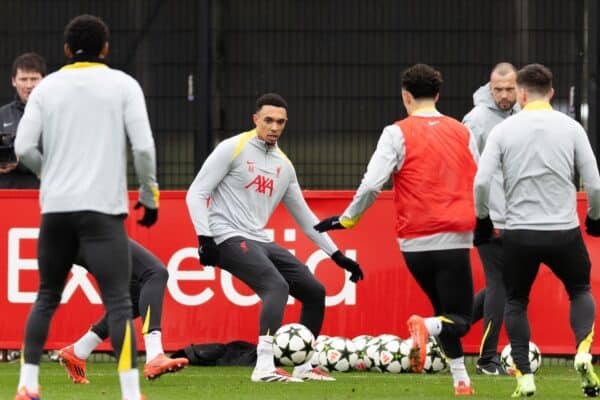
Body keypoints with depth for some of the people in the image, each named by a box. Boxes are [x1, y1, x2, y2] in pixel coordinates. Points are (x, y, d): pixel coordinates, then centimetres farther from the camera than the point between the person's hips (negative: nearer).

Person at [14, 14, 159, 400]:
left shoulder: (47, 87, 8)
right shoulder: (123, 85, 2)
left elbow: (24, 148, 1)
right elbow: (143, 147, -6)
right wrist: (149, 195, 7)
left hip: (56, 209, 3)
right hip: (104, 209, -3)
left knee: (46, 298, 16)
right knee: (119, 302, -7)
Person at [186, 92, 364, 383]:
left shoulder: (284, 165, 15)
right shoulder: (233, 149, -4)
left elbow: (304, 216, 23)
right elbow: (196, 194, -7)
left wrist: (338, 256, 19)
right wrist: (205, 238, -18)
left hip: (260, 241, 8)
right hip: (229, 238, -8)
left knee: (315, 291, 5)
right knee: (277, 286, -29)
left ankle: (303, 367, 17)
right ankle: (265, 368, -36)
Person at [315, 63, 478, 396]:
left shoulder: (398, 133, -3)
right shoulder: (461, 132, 6)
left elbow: (372, 184, -12)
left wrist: (348, 219, 2)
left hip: (414, 241, 0)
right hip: (453, 240, 0)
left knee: (445, 312, 19)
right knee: (458, 320, 3)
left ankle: (461, 380, 8)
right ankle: (426, 327, -29)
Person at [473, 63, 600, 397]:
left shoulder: (504, 130, -1)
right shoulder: (571, 128, 0)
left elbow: (481, 182, -7)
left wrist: (483, 219, 10)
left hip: (519, 232, 0)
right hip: (564, 232, 0)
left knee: (516, 301, 20)